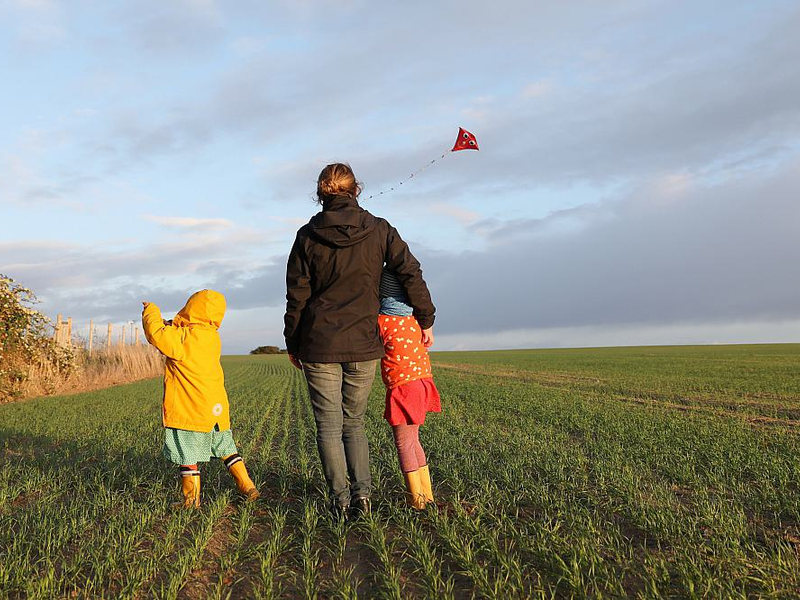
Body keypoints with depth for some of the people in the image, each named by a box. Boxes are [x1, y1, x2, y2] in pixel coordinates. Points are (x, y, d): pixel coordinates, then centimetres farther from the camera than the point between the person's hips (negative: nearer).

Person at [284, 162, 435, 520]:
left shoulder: (307, 236, -2)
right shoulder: (379, 230, 0)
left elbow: (296, 296, 0)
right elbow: (411, 274, -2)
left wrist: (292, 343, 9)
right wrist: (426, 320, 9)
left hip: (319, 345, -1)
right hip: (363, 344, 2)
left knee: (329, 426, 7)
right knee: (354, 423, 15)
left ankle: (340, 499, 4)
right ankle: (362, 491, 3)